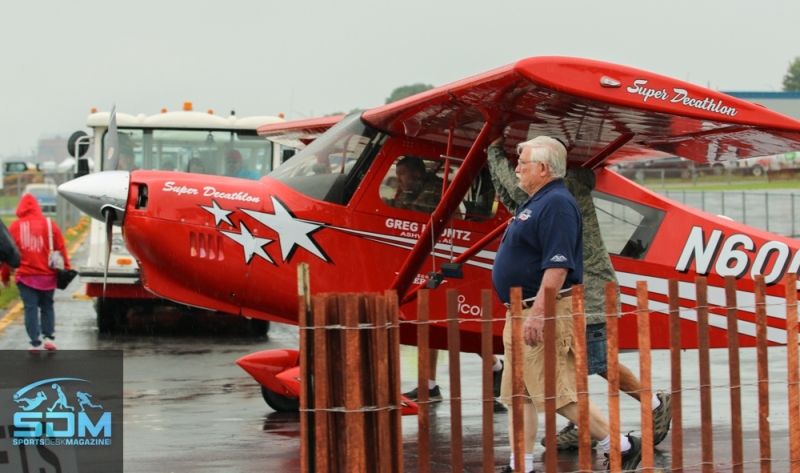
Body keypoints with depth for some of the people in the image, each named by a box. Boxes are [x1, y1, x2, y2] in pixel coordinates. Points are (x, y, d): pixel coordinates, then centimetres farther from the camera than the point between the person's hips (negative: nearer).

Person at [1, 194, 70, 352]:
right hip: (47, 275, 1)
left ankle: (35, 343, -1)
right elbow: (61, 249, 0)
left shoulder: (15, 226, -1)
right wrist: (65, 269, 8)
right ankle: (49, 337, 4)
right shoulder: (49, 224, 0)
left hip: (25, 276, -1)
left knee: (30, 308, 3)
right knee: (47, 306, 15)